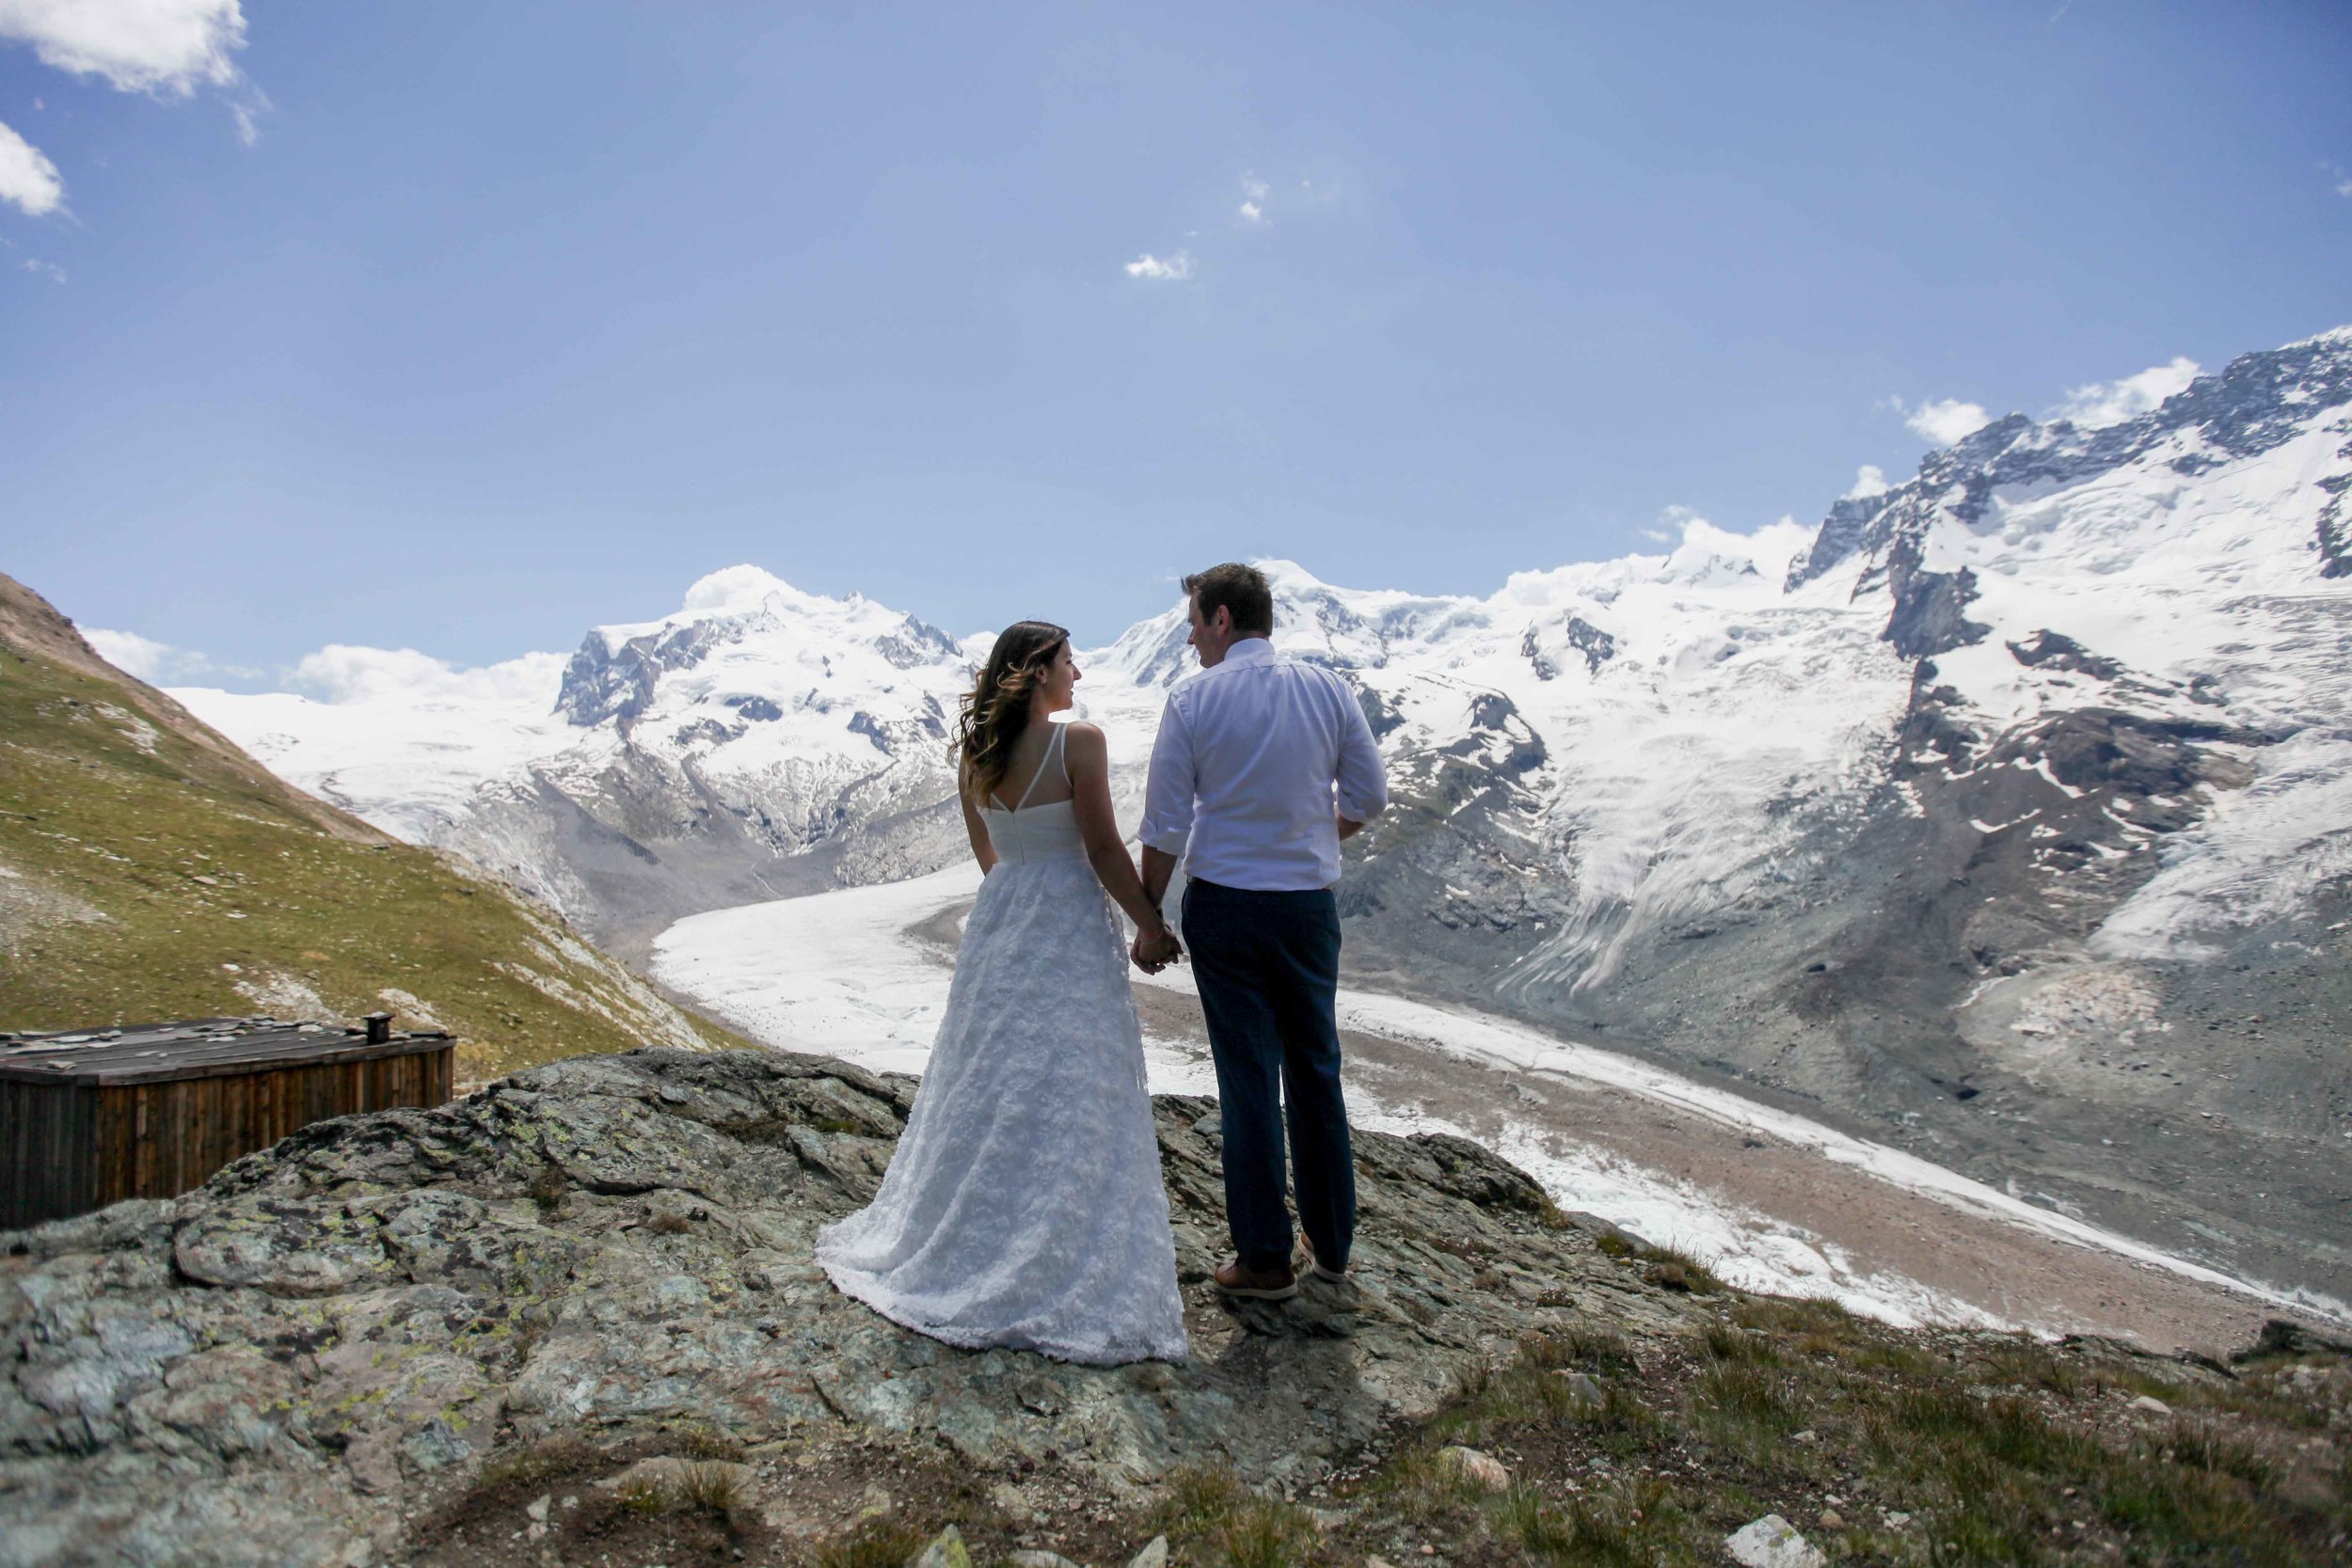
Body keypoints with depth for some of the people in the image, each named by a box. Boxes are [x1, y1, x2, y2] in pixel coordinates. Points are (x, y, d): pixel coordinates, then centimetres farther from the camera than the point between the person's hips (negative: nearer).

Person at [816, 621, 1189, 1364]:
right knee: (1067, 1094, 1)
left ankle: (958, 1242, 29)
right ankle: (1056, 1269, 7)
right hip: (1069, 926, -6)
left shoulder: (974, 753, 4)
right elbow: (1104, 849, -14)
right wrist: (1151, 925, -4)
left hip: (998, 920, 6)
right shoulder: (1079, 743, -15)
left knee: (984, 1080, 16)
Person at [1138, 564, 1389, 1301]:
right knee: (1316, 1070, 16)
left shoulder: (1192, 699, -9)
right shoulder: (1328, 689, -1)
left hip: (1223, 904, -3)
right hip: (1309, 903, 3)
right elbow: (1369, 798, 3)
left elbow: (1165, 825, -8)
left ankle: (1265, 1260, 15)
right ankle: (1331, 1243, 29)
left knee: (1248, 1077, 5)